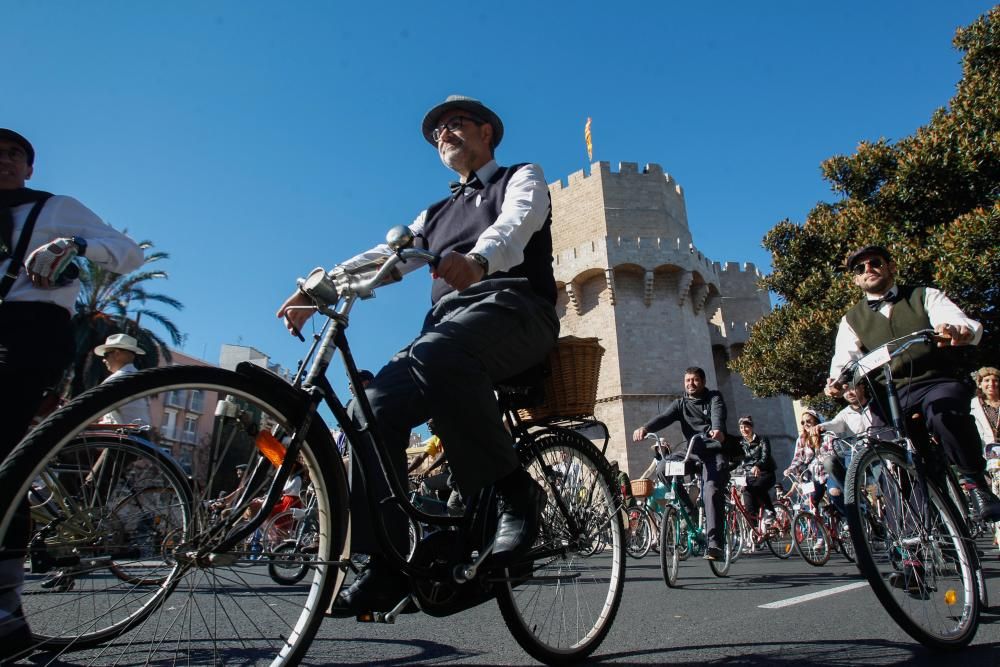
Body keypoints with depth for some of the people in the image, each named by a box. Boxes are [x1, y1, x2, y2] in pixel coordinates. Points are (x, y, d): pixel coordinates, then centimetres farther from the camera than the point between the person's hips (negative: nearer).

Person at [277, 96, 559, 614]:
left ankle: (514, 491, -23)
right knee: (375, 407, -18)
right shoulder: (437, 214, 33)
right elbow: (386, 254, 17)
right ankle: (387, 563, -11)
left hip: (513, 308, -5)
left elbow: (515, 223, -8)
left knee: (437, 356, -37)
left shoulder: (523, 177, 17)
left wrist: (478, 259, -33)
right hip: (447, 323, 6)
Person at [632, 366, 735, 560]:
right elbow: (663, 418, -8)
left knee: (712, 491, -22)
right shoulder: (680, 403, 12)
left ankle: (715, 543, -23)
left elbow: (718, 414, -18)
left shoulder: (714, 397, 5)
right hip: (693, 452, 4)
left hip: (715, 452, -4)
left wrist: (717, 429, -43)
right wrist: (645, 428, -29)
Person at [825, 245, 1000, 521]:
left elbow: (968, 324, -8)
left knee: (945, 410, -35)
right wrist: (836, 380, -27)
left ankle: (975, 481, -15)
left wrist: (959, 329, -34)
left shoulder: (925, 296, 10)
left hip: (934, 384, -1)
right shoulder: (851, 320, 14)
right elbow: (844, 358, -3)